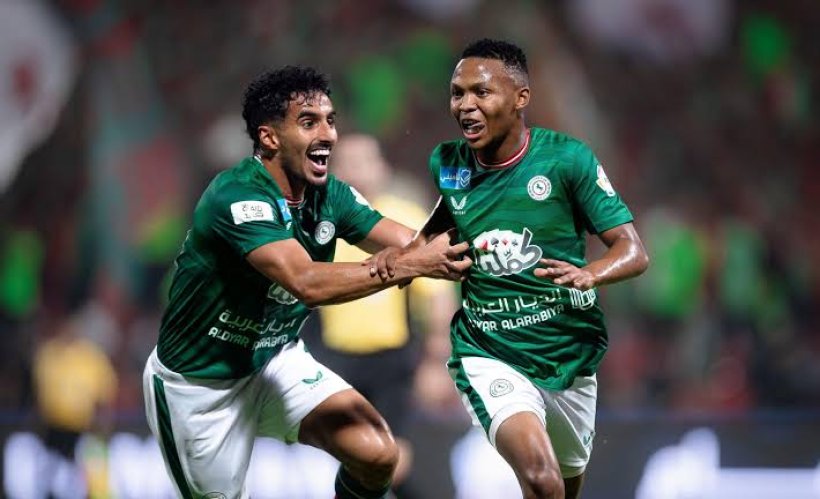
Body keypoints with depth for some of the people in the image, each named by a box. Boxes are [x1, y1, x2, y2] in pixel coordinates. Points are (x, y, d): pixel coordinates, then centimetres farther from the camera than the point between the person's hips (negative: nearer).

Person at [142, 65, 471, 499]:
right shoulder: (238, 197, -29)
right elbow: (307, 283, -41)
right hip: (198, 383, -6)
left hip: (275, 358, 6)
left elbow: (414, 244, -14)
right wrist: (413, 265, -44)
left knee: (376, 453, -12)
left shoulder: (329, 196, -7)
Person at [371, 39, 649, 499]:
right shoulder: (447, 164, -2)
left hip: (571, 353, 1)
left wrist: (589, 274, -35)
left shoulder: (567, 158, -11)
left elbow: (634, 251, -13)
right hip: (487, 353, -1)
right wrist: (405, 253, -2)